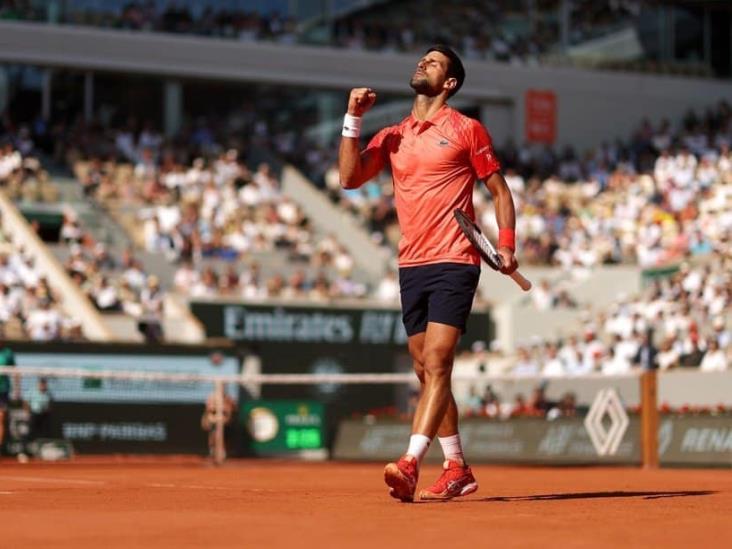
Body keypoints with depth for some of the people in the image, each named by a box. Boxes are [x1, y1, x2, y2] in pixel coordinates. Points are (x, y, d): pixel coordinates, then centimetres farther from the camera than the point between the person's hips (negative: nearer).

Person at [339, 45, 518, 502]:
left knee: (436, 363, -16)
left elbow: (500, 190, 5)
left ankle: (410, 465, -26)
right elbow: (350, 178, 4)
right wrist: (353, 119, -2)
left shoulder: (466, 130, 2)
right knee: (426, 371, 9)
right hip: (412, 267, 6)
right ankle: (457, 470, 18)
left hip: (454, 263, -6)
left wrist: (506, 243, -7)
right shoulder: (392, 137, 15)